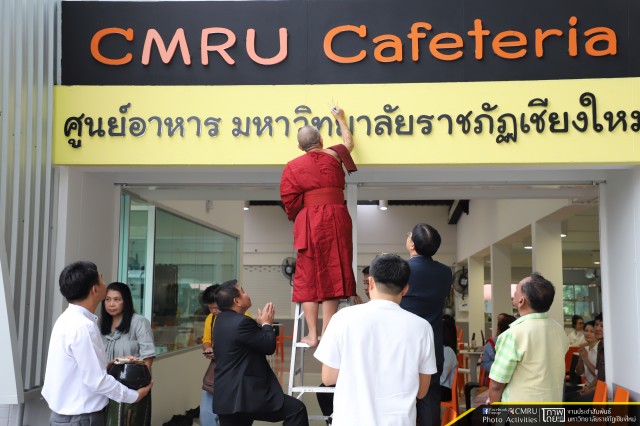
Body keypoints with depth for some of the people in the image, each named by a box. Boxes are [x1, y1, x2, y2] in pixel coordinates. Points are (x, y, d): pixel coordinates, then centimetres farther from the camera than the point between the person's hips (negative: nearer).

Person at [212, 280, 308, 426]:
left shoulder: (222, 319, 11)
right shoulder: (241, 322, -19)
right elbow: (269, 347, -10)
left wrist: (260, 323, 12)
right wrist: (267, 324, 5)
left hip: (226, 396, 10)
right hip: (245, 395, -10)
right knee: (297, 409, -4)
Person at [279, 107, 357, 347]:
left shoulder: (293, 167, 5)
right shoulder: (333, 156, 9)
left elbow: (289, 201, 0)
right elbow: (349, 142, 30)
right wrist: (340, 119, 45)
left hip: (308, 222, -1)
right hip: (336, 220, 1)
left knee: (308, 278, 4)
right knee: (333, 275, 4)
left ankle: (312, 336, 2)